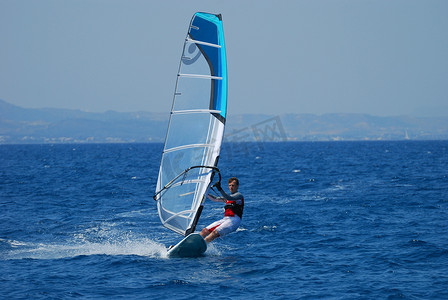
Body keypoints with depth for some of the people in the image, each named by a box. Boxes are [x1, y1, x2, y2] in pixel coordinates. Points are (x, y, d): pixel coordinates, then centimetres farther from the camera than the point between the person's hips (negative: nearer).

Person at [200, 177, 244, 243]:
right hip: (225, 219, 8)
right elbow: (215, 199, 26)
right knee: (205, 230, -7)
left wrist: (220, 189, -30)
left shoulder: (239, 195, 1)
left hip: (234, 220, -8)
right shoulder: (227, 197, 26)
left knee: (215, 232, -28)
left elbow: (229, 198, -19)